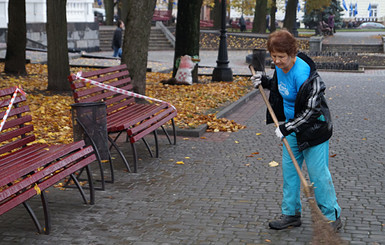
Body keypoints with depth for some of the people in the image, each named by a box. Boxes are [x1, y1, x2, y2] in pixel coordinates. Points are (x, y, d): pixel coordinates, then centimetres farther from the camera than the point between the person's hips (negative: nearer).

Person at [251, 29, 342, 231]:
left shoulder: (303, 74, -28)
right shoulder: (280, 67, -3)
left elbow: (312, 110, -25)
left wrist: (287, 128, -24)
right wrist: (266, 82, 3)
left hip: (313, 128, -8)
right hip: (293, 126, 9)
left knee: (318, 173, -2)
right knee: (289, 169, 13)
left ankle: (332, 217, 13)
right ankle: (291, 213, 26)